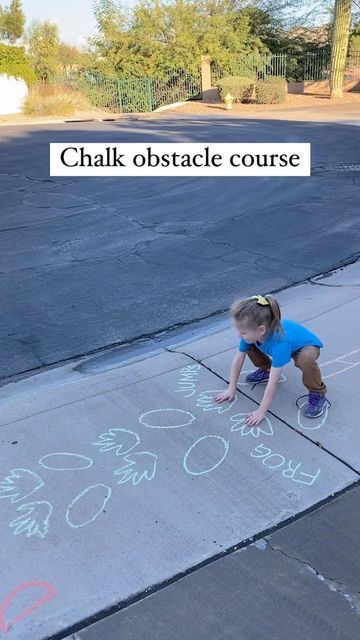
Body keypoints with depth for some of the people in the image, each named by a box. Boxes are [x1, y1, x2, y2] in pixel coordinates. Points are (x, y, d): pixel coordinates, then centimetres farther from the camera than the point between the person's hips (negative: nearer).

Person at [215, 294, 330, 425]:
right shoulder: (252, 333, -26)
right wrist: (231, 389, -9)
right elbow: (238, 359, -12)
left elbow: (273, 382, -41)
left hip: (307, 345, -6)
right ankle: (265, 370, 19)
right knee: (249, 345, -8)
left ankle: (317, 395, -13)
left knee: (306, 360, -40)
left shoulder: (279, 341, -44)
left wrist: (261, 411, -35)